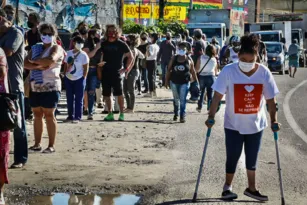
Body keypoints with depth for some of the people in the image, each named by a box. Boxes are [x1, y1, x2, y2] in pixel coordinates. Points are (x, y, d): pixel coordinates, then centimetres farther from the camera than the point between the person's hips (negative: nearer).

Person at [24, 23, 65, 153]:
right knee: (37, 115, 8)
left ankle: (51, 145, -2)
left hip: (50, 87, -6)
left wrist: (34, 61, -9)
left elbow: (51, 60, -23)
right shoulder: (35, 48, 15)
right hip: (35, 87, 6)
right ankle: (37, 144, 13)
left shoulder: (56, 48, -2)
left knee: (49, 115, -5)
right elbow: (25, 63, 3)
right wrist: (38, 66, -15)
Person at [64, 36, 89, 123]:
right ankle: (70, 116, 20)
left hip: (79, 80, -5)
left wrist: (83, 78, -11)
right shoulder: (68, 53, 7)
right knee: (69, 99, 10)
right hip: (68, 79, 5)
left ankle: (77, 117, 0)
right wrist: (65, 74, 5)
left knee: (78, 99, -3)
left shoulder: (83, 55, -6)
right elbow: (65, 65, 13)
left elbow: (86, 68, -7)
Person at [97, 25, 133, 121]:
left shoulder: (121, 44, 0)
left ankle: (121, 114, 2)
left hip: (117, 73, -4)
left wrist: (126, 69, -3)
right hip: (105, 73, 4)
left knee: (119, 94, -5)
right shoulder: (103, 44, 10)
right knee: (106, 94, 5)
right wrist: (99, 71, 8)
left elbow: (131, 57, 4)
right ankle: (110, 113, 14)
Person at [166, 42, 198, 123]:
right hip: (174, 82, 3)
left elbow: (192, 71, 4)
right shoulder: (174, 58, 3)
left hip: (184, 83, -3)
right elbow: (169, 69, 6)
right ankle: (176, 114, 31)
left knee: (183, 100, -7)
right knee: (176, 99, 16)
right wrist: (167, 80, 2)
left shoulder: (189, 60, -1)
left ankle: (182, 116, -3)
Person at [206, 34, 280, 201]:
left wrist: (274, 120, -8)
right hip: (234, 125, -2)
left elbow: (270, 99, -4)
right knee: (232, 157, 5)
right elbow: (217, 96, -14)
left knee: (252, 159, 14)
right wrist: (211, 116, -19)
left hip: (256, 124, 2)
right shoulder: (228, 71, -17)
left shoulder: (264, 73, -11)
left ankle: (251, 188, 29)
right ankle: (228, 186, 26)